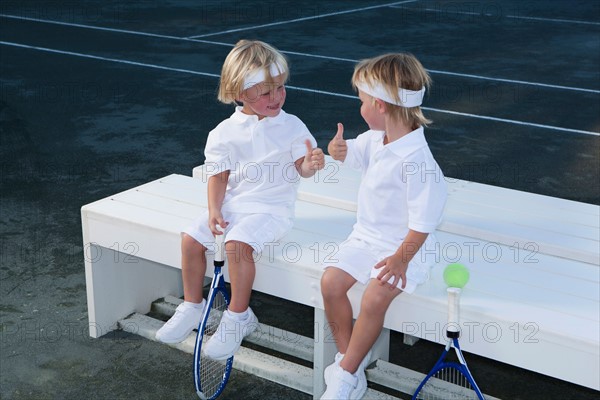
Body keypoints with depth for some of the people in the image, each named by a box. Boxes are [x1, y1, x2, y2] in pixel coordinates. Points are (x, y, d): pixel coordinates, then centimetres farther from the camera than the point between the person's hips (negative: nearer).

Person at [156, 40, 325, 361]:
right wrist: (214, 210, -10)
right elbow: (219, 175, 4)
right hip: (232, 204, 4)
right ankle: (192, 306, 12)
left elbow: (301, 168, -6)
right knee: (191, 238, -10)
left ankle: (238, 316, -10)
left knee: (238, 244, -28)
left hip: (272, 208, -4)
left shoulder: (292, 126, -4)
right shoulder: (225, 132, 1)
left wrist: (311, 164, -30)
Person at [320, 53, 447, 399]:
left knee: (375, 298, -24)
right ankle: (349, 355, 6)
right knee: (331, 281, -9)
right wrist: (339, 148, -3)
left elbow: (423, 222, -24)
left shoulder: (416, 160, -26)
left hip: (404, 246, -8)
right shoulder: (376, 138, 0)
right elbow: (351, 152, 21)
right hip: (367, 237, 8)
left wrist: (401, 259, -22)